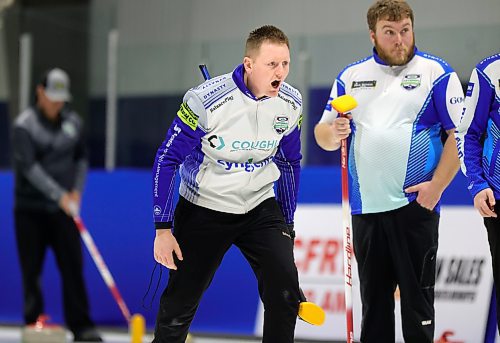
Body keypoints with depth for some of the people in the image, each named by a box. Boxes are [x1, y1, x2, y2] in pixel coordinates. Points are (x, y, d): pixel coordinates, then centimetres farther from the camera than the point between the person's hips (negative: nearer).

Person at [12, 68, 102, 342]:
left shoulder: (73, 123, 5)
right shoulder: (24, 125, -11)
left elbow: (81, 159, 15)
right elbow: (29, 167, -20)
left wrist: (76, 190, -1)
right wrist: (59, 195, -28)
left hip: (63, 208, 3)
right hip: (30, 209, -3)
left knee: (73, 266, -3)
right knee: (32, 270, 1)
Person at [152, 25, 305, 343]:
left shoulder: (290, 103, -9)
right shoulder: (206, 99, -24)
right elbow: (167, 160, -17)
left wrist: (286, 223, 12)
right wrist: (163, 229, -18)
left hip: (261, 208, 3)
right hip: (204, 209, -3)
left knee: (285, 289, -14)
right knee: (180, 303, 7)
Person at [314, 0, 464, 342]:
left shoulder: (436, 72, -1)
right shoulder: (350, 76, 11)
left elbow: (460, 133, -5)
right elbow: (323, 134, 14)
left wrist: (437, 185, -13)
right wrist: (333, 134, -9)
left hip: (415, 203, -4)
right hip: (366, 207, 4)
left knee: (417, 294, 1)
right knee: (374, 297, 11)